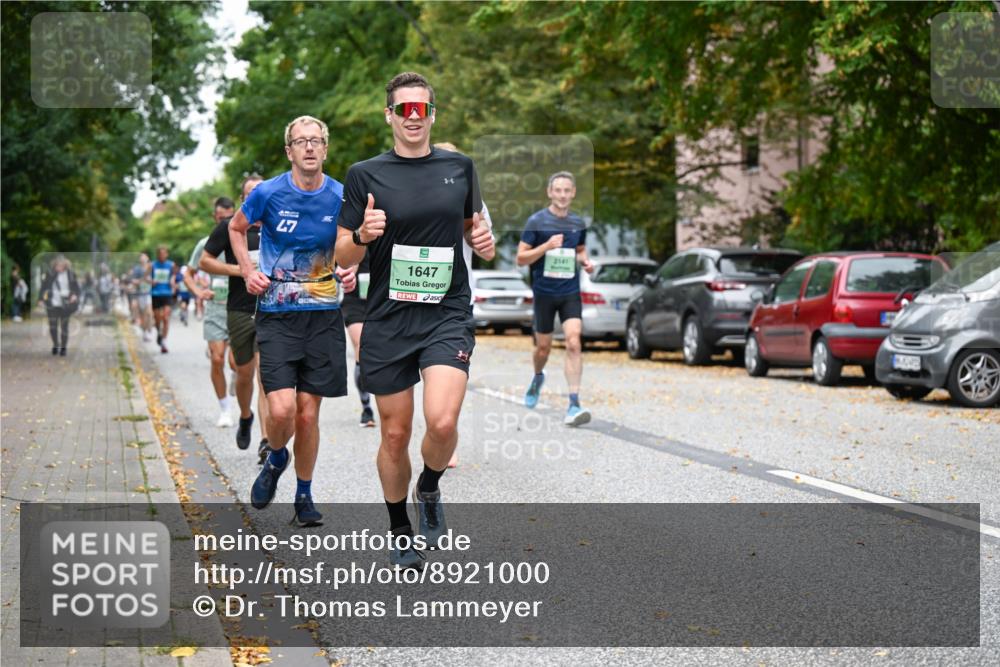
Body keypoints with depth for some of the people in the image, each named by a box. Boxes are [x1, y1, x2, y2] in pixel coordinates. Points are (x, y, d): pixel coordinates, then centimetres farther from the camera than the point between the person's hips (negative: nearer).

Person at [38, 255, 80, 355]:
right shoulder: (50, 274, 0)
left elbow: (76, 286, 4)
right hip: (52, 304, 1)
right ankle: (55, 345, 24)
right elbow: (44, 286, 3)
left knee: (64, 326, 0)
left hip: (65, 305, 0)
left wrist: (75, 295, -15)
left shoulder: (70, 274, 1)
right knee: (53, 325, 4)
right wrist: (41, 299, -1)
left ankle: (63, 347, 11)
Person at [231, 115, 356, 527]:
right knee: (281, 409, -14)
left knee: (308, 413, 4)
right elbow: (236, 228, 14)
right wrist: (248, 271, 1)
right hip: (276, 313, -2)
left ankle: (304, 495, 22)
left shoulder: (341, 197, -1)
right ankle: (276, 459, 20)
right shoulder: (269, 193, -5)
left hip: (324, 314, 2)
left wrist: (350, 273, -3)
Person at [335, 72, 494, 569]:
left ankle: (429, 489, 13)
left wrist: (483, 241, 0)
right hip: (388, 321, 0)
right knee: (395, 434, 7)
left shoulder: (459, 167, 7)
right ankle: (400, 532, 28)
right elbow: (342, 258, 2)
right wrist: (362, 235, -19)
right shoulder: (365, 174, 0)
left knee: (442, 422, -20)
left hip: (447, 314, 0)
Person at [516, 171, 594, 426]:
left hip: (570, 292, 2)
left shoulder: (578, 223, 6)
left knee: (573, 343, -15)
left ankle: (574, 405, -17)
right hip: (544, 292, -2)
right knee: (543, 347, 10)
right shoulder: (536, 221, -6)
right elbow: (521, 258, -8)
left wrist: (585, 262, 2)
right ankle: (538, 378, 46)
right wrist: (547, 246, -22)